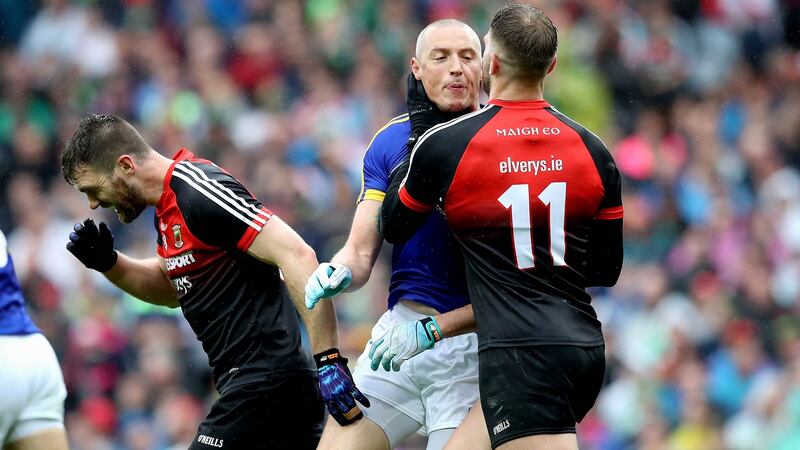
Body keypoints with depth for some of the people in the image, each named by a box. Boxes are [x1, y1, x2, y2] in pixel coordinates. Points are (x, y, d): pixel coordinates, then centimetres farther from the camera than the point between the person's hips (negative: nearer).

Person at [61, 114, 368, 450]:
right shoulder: (169, 203, 15)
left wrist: (329, 359, -27)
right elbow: (171, 288, 32)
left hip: (263, 381, -10)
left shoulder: (198, 191, -16)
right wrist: (107, 262, 13)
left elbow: (297, 255, -23)